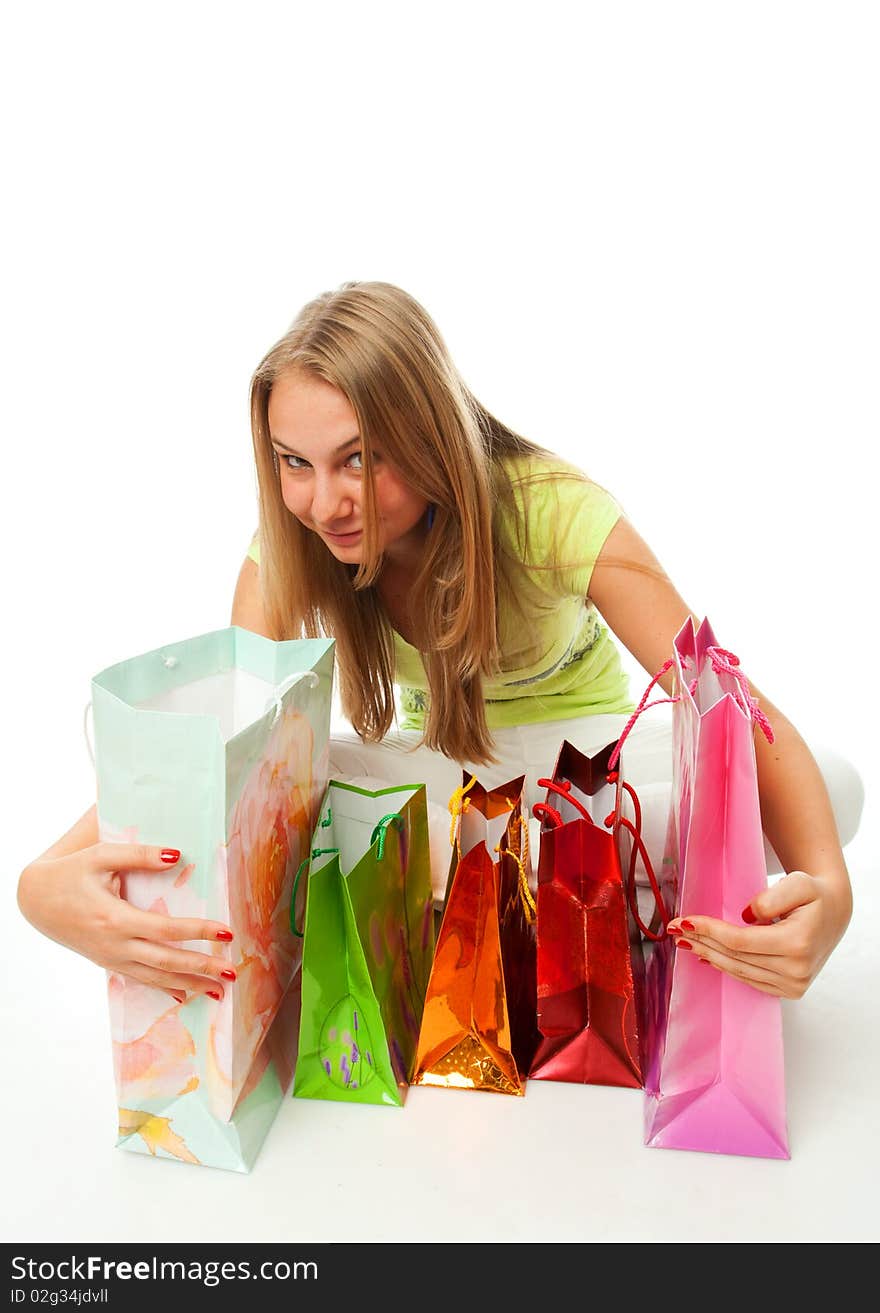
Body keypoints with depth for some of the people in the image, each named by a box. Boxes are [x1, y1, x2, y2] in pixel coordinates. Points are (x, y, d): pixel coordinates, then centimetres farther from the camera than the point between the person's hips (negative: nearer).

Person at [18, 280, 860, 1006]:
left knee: (830, 790, -28)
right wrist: (49, 875, -47)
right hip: (440, 768, 2)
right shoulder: (290, 549, -19)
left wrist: (825, 887, -51)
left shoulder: (552, 509, -28)